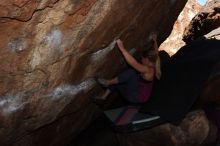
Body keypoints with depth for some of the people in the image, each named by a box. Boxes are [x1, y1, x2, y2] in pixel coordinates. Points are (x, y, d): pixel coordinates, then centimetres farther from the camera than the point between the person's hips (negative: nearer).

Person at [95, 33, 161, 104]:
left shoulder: (147, 70, -26)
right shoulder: (152, 67, 1)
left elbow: (133, 63, -38)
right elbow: (155, 54, 20)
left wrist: (122, 48, -38)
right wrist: (154, 41, 28)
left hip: (138, 97, -10)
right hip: (137, 93, 10)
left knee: (131, 72, -30)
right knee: (116, 81, 10)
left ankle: (108, 82, -18)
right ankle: (104, 96, 7)